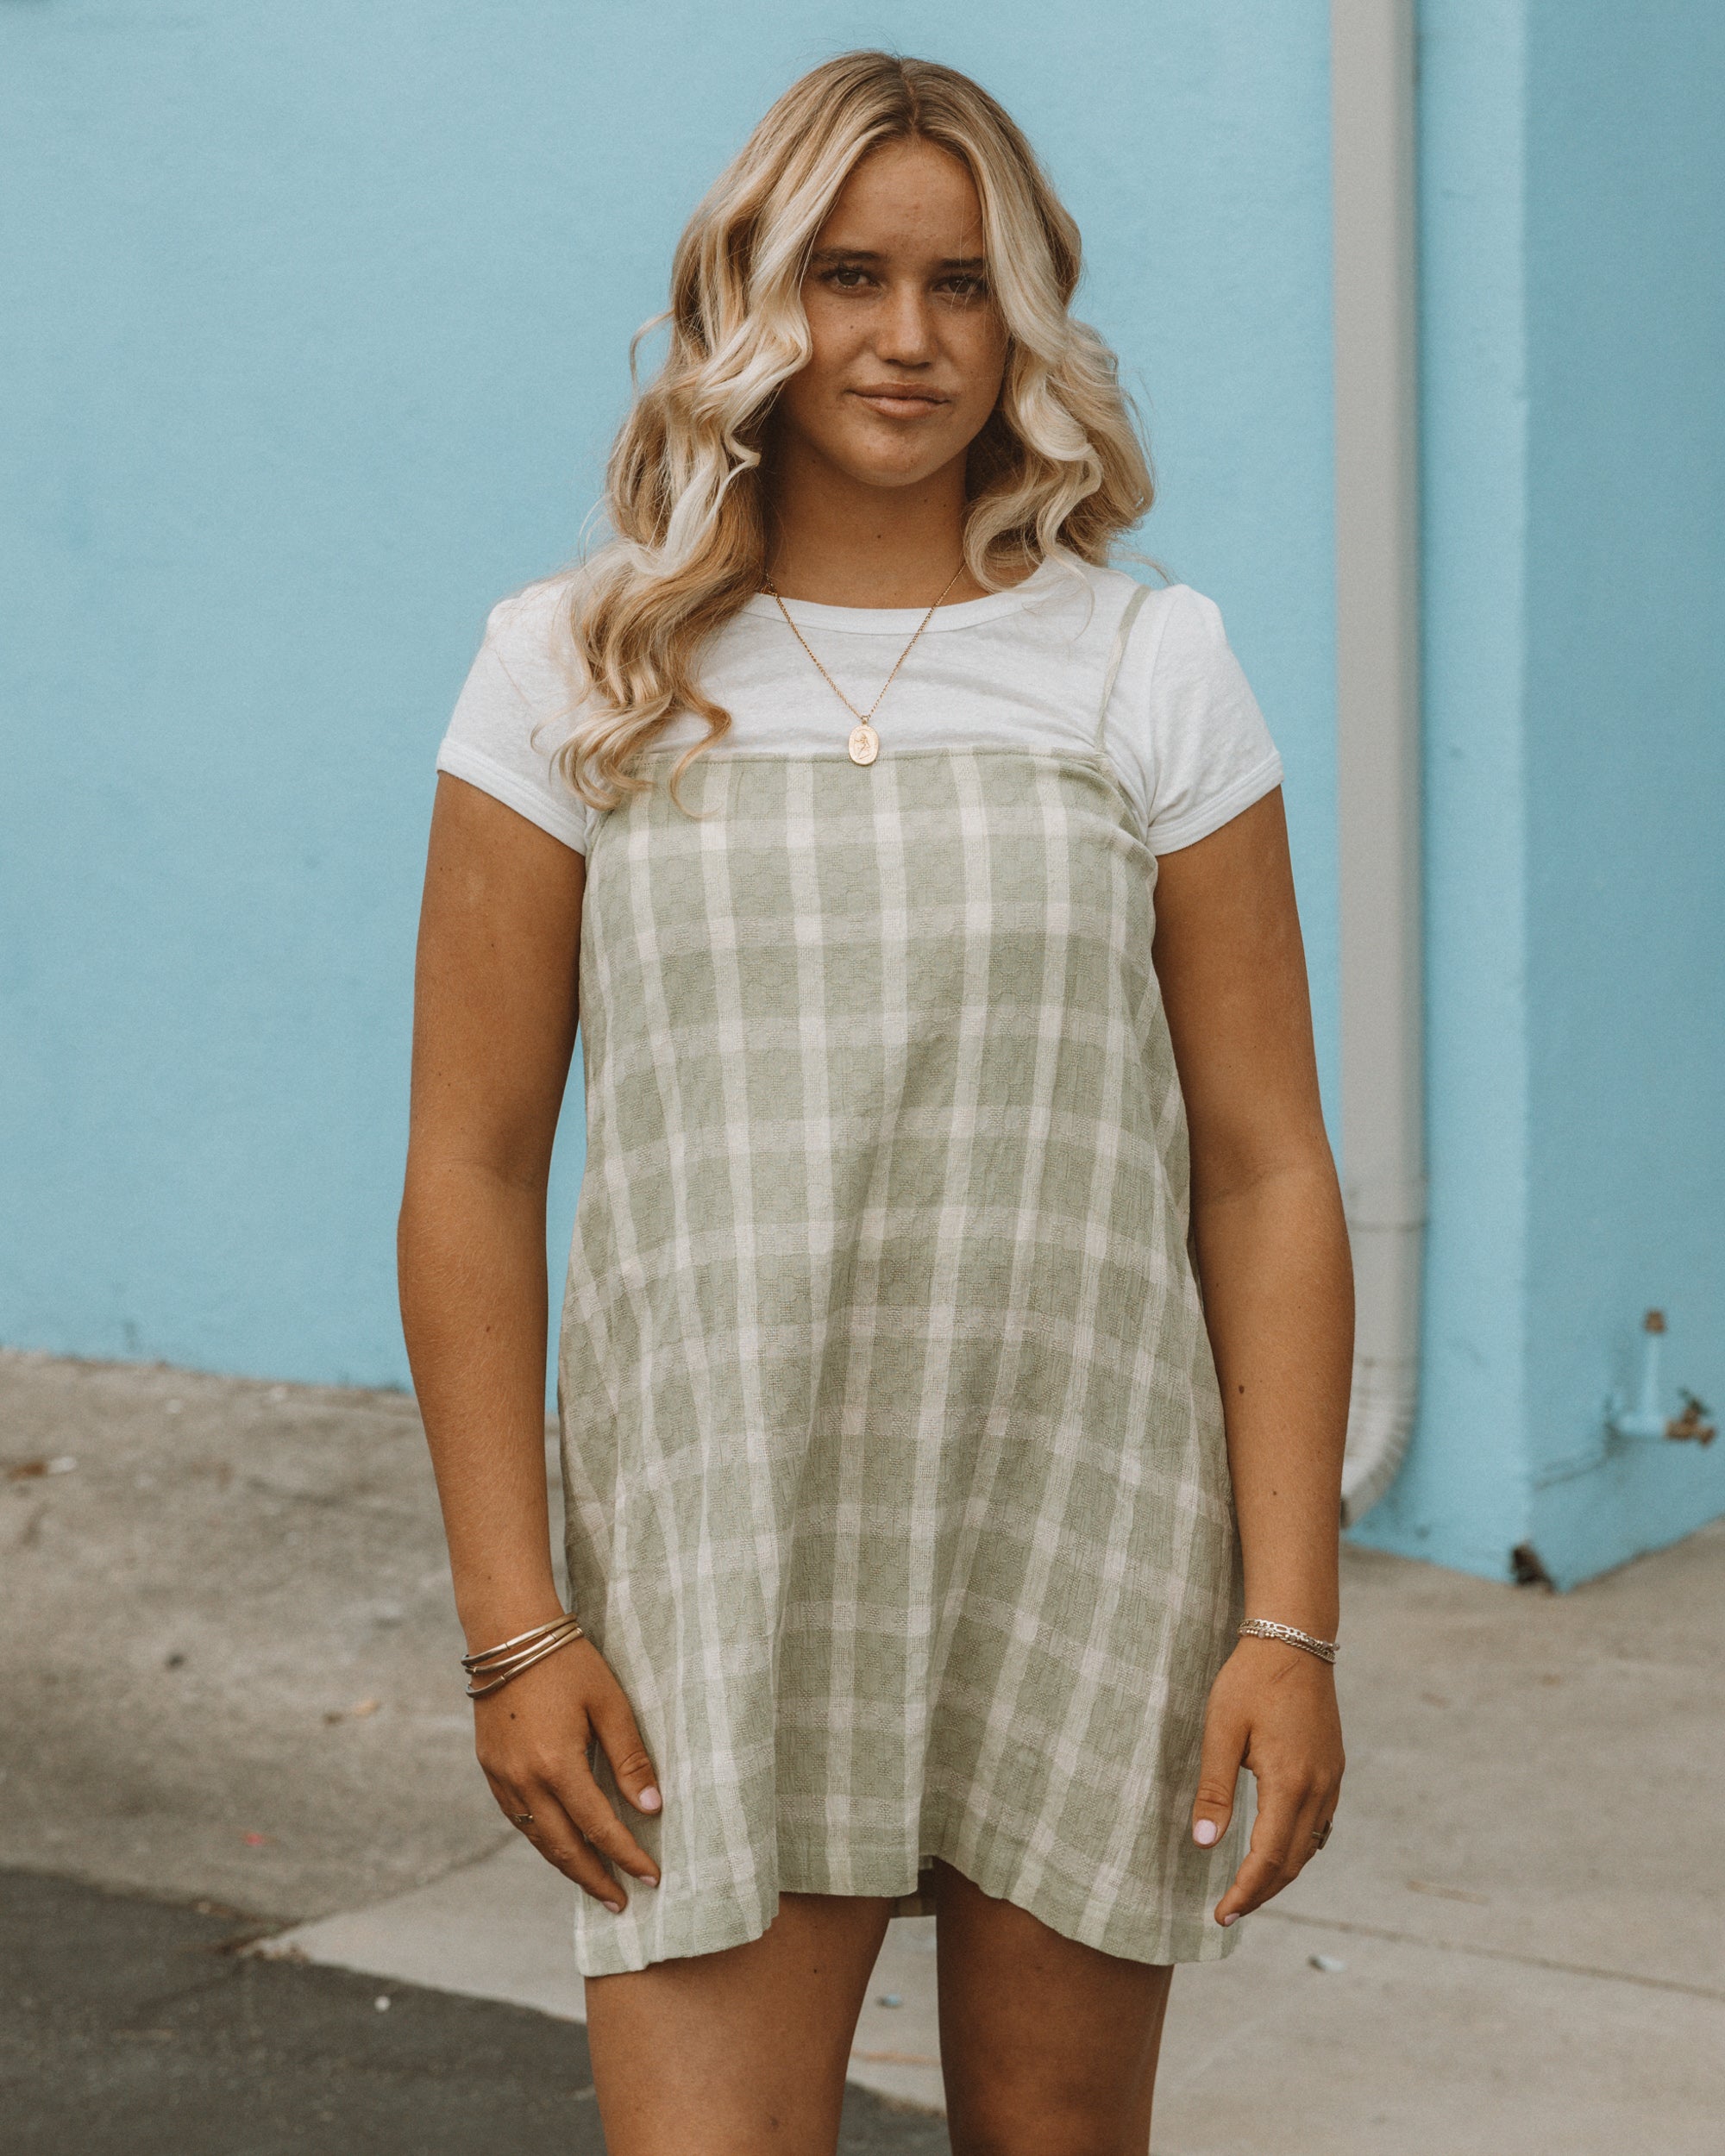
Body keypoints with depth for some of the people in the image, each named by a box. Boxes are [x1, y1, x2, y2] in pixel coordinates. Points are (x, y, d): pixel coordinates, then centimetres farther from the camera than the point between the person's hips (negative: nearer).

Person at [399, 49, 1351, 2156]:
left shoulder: (1149, 672, 3)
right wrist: (512, 1629, -5)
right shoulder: (577, 678, 1)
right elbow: (470, 1173, 1)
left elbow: (1263, 1174, 2)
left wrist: (1289, 1622, -5)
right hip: (723, 1562, -1)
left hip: (1085, 1546, 1)